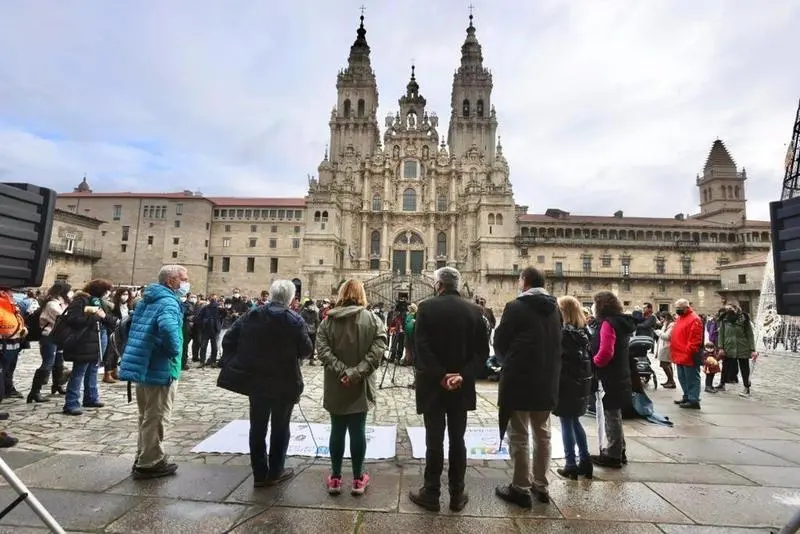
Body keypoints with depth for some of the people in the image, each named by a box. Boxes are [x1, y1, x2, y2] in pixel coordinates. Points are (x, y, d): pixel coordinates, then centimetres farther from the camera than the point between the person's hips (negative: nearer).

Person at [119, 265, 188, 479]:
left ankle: (143, 458, 32)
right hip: (160, 369, -9)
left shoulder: (146, 300, 13)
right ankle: (150, 463, 15)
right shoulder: (168, 302, -18)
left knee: (146, 417, 20)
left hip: (143, 366, 9)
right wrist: (174, 351, -24)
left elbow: (128, 326, 22)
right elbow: (167, 327, -39)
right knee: (156, 418, 4)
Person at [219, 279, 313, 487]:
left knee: (258, 427, 15)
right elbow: (306, 350, -10)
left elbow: (228, 339, 0)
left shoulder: (251, 314, 0)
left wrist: (231, 363, 9)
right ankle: (275, 472, 22)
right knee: (280, 428, 13)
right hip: (285, 382, -3)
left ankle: (259, 474, 23)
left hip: (256, 380, 4)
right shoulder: (296, 320, -11)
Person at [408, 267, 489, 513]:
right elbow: (482, 350, -5)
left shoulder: (426, 307, -9)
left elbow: (421, 347, -17)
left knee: (434, 441, 8)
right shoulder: (473, 310, 0)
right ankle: (457, 495, 25)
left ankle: (431, 494, 21)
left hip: (432, 385, -2)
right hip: (462, 386, 3)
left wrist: (440, 376, -14)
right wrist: (463, 374, -10)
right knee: (457, 441, 14)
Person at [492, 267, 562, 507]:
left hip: (519, 379, -6)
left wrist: (508, 362, 11)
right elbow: (557, 343, 12)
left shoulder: (516, 306, -13)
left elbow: (499, 342, -8)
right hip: (547, 381, 7)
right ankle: (540, 485, 29)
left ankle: (521, 488, 15)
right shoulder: (554, 308, 6)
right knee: (542, 435, 18)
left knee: (519, 436, 5)